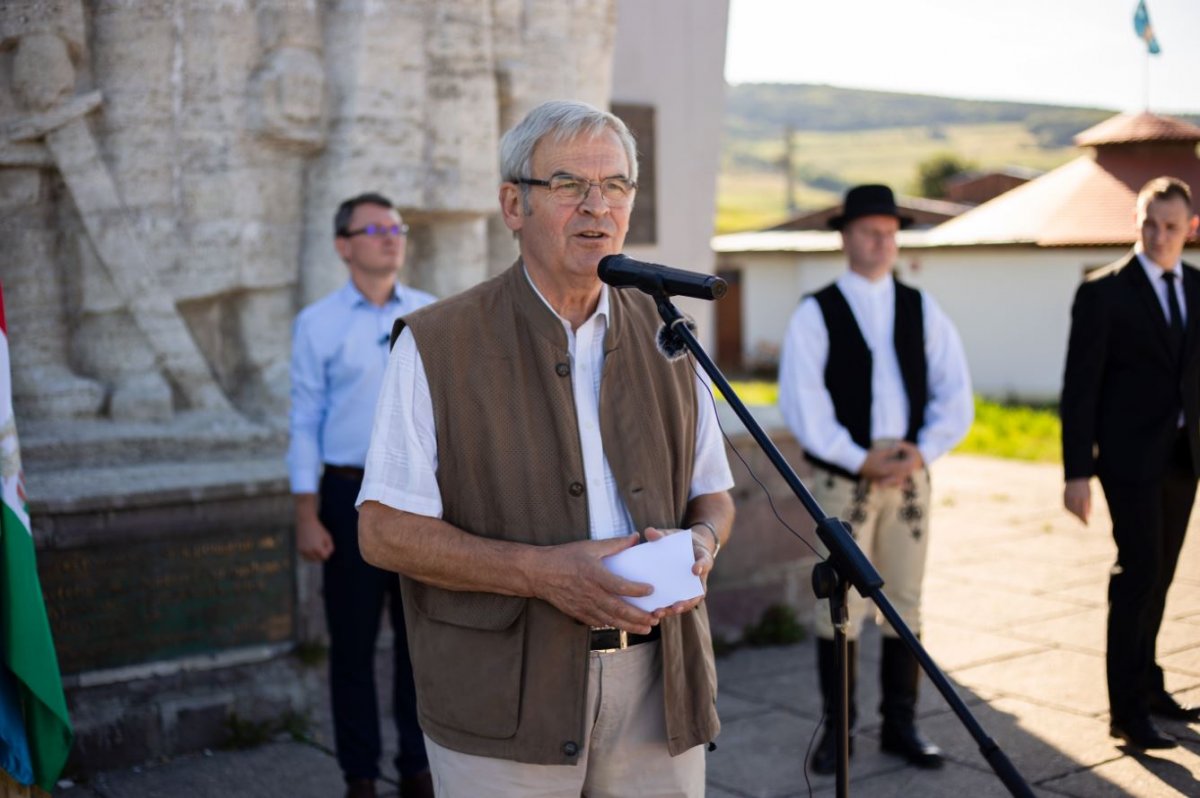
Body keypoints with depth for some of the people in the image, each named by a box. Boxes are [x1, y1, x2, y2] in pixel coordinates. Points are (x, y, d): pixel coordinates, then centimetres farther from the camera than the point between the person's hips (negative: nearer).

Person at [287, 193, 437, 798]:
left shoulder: (434, 317, 7)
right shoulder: (317, 324, 1)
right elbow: (306, 423, -1)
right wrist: (306, 516, -6)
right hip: (352, 496, -2)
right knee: (353, 642, 5)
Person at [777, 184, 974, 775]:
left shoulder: (922, 310, 10)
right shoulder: (815, 314, -1)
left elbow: (955, 395, 7)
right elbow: (801, 402, -9)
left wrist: (923, 450, -9)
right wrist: (860, 460, -14)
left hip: (909, 476, 4)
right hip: (840, 478, -3)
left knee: (905, 604, 9)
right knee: (839, 608, -1)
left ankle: (900, 726, 21)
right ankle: (836, 730, 12)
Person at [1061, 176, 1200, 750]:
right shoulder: (1103, 292, -6)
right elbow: (1079, 387, -8)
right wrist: (1076, 471, -12)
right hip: (1131, 457, -5)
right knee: (1138, 573, -9)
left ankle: (1145, 686, 25)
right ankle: (1127, 709, -3)